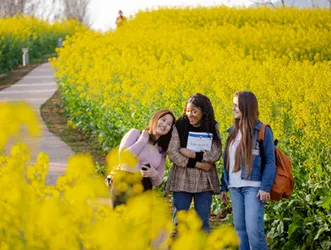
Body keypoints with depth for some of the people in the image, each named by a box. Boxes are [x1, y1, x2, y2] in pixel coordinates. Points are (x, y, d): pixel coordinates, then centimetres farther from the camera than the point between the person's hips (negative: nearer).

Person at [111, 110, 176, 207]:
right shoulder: (135, 133, 4)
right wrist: (143, 140, -5)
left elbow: (157, 181, 15)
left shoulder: (162, 150, 16)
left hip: (144, 190, 4)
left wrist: (154, 174, -8)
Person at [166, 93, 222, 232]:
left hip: (204, 181, 1)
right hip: (182, 179, -1)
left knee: (203, 221, 5)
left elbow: (216, 154, -6)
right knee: (178, 220, 0)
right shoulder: (179, 126, -1)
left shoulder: (212, 127, 4)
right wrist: (196, 164, -15)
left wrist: (193, 154, -15)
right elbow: (172, 153, -9)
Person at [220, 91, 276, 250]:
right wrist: (224, 186, 17)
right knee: (240, 229, 7)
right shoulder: (233, 131, 12)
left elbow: (270, 162, -7)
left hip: (253, 187, -7)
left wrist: (266, 187, -16)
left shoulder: (262, 131, -6)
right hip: (235, 187, 7)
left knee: (254, 229, -14)